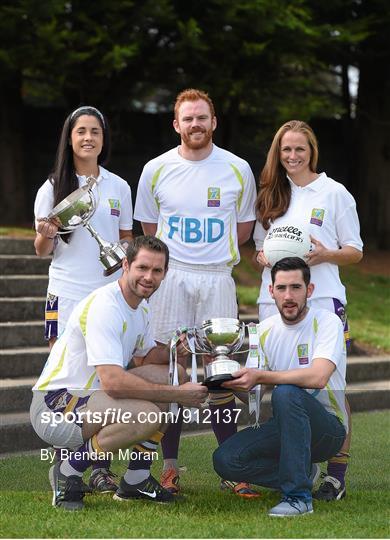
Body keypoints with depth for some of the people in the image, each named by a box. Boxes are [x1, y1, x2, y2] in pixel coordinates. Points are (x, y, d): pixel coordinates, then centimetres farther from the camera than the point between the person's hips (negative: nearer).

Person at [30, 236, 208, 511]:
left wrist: (171, 352, 0)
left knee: (174, 374, 7)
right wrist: (178, 395, -25)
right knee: (148, 415, -31)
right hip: (54, 406, -10)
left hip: (91, 396, 10)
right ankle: (69, 470, -9)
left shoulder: (141, 308, 10)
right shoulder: (104, 306, -22)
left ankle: (137, 478, 10)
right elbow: (113, 381, -30)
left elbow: (144, 356, 24)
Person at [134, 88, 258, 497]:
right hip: (169, 278, 0)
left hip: (217, 278, 0)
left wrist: (215, 256, 9)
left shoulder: (238, 170, 4)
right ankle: (170, 466, 7)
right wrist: (178, 257, 10)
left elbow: (244, 227, 15)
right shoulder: (156, 170, 5)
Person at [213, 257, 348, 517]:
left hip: (329, 428, -5)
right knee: (225, 459, -17)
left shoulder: (326, 321, -11)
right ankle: (304, 473, 4)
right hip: (286, 426, 5)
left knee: (285, 393, -36)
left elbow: (317, 377, -29)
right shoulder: (265, 329, 5)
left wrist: (260, 376, -34)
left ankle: (299, 495, -29)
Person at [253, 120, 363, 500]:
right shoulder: (270, 195, 16)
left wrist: (326, 255, -16)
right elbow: (258, 249, 21)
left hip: (322, 298, -4)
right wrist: (264, 257, -2)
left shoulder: (334, 193, 3)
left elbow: (355, 252, 4)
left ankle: (337, 473, -3)